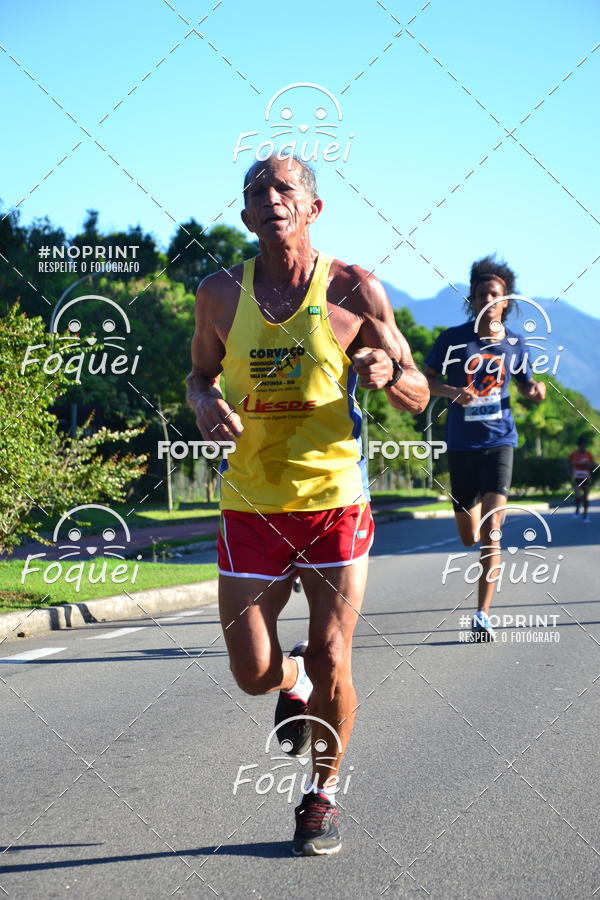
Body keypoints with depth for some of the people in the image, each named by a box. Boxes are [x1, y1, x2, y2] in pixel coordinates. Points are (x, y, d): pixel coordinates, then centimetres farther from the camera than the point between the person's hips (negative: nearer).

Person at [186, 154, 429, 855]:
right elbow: (200, 374, 19)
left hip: (335, 500, -1)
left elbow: (418, 397, 4)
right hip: (252, 505, 2)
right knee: (254, 674, 1)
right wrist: (206, 403, -5)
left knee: (331, 663, -2)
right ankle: (295, 682, 40)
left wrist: (388, 373, -20)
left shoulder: (355, 290, -2)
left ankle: (322, 797, 24)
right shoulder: (220, 294, 3)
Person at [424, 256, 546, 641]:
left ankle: (483, 614, -11)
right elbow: (427, 379, -1)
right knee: (469, 537, 11)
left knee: (491, 530, -15)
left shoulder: (515, 344, 2)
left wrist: (535, 389, -8)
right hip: (461, 445, 1)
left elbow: (524, 383, 15)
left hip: (499, 441, -1)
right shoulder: (454, 338, -3)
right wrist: (453, 392, -21)